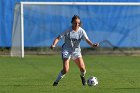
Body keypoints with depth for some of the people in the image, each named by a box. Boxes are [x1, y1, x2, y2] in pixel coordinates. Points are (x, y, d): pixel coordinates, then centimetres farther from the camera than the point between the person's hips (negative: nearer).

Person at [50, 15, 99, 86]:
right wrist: (54, 45, -34)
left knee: (82, 68, -10)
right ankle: (56, 81, 2)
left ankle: (82, 76, 27)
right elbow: (58, 38, -16)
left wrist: (92, 45, -39)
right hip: (66, 50, -3)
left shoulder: (81, 31, -9)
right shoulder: (68, 31, -15)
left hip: (76, 51, 3)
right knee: (65, 70, -19)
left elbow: (87, 40, -18)